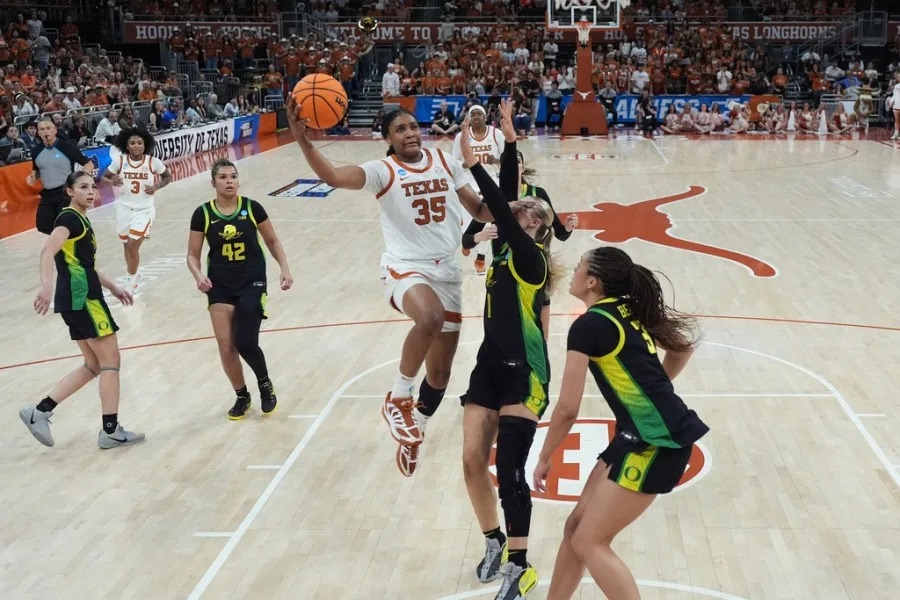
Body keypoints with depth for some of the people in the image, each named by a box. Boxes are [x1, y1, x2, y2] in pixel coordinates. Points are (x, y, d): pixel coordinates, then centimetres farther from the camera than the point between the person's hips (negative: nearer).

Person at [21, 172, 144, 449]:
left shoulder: (82, 220, 19)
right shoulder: (69, 218, -10)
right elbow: (48, 251, -27)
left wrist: (112, 287, 32)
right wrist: (46, 285, -43)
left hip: (79, 298, 10)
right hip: (82, 298, -10)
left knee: (94, 365, 13)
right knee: (110, 361, -3)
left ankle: (39, 411, 11)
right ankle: (111, 431, 2)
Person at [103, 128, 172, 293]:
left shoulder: (153, 162, -12)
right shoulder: (119, 161, -9)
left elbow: (168, 177, 5)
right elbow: (105, 177, 5)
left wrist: (157, 186, -14)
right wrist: (112, 181, -18)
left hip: (144, 210, -3)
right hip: (124, 208, 3)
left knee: (132, 246, -12)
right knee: (128, 246, 17)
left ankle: (132, 281, 9)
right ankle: (134, 275, 42)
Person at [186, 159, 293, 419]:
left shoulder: (252, 208, -4)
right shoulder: (203, 214, -3)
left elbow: (273, 241, 9)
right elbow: (192, 255, 3)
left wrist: (285, 268, -3)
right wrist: (199, 276, -16)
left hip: (252, 283, -1)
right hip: (220, 288, 2)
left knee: (245, 343, -13)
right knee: (226, 350, -1)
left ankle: (265, 384, 18)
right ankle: (242, 397, 23)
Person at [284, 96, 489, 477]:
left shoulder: (445, 163, 6)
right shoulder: (383, 171, -8)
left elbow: (479, 210, 14)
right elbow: (332, 176, -25)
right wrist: (303, 140, -41)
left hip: (447, 273, 5)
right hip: (406, 269, -5)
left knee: (440, 373, 12)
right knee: (430, 318, -41)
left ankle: (412, 436, 37)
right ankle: (398, 399, -17)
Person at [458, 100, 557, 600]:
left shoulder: (529, 258, -11)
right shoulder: (504, 249, 8)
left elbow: (503, 210, -23)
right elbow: (506, 198, 4)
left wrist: (472, 163, -23)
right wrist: (509, 141, 5)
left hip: (524, 373, -7)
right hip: (489, 366, 7)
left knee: (509, 470, -9)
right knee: (472, 462, 2)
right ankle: (494, 543, 24)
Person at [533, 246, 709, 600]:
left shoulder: (588, 325, -13)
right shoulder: (629, 312, 11)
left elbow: (567, 409, -12)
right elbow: (683, 348, 26)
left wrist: (544, 459, 2)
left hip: (656, 443, -9)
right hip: (641, 436, 9)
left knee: (589, 542, -2)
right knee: (576, 526, 12)